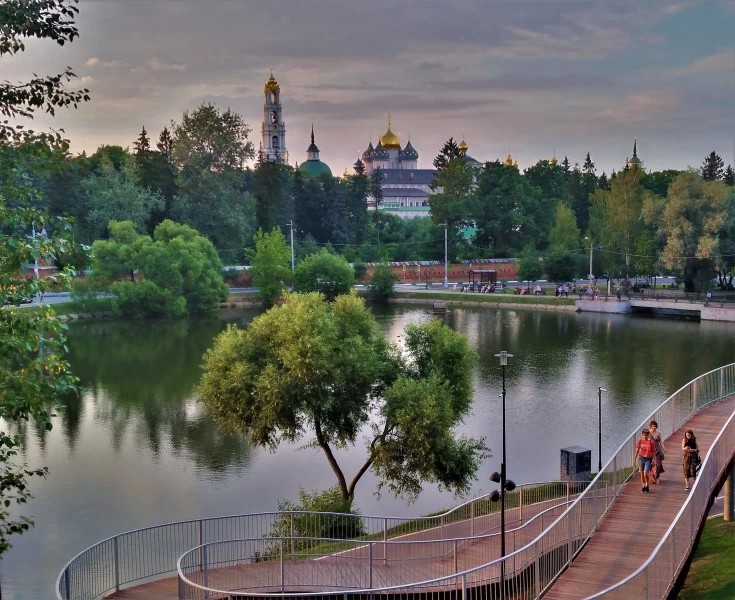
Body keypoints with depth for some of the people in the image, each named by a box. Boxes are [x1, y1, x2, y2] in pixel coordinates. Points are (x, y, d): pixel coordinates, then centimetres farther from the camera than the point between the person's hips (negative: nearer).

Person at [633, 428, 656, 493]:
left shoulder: (651, 442, -7)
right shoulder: (639, 441, -1)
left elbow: (653, 451, -1)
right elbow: (637, 451, 4)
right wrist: (634, 459, 2)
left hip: (648, 459, -3)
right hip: (641, 458, 3)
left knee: (646, 474, -11)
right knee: (642, 473, 10)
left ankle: (647, 486, 14)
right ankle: (643, 486, 27)